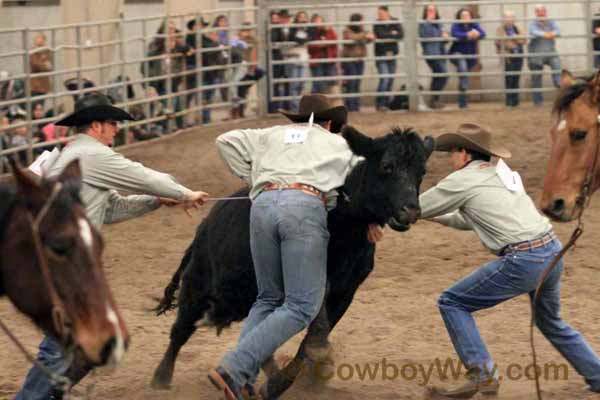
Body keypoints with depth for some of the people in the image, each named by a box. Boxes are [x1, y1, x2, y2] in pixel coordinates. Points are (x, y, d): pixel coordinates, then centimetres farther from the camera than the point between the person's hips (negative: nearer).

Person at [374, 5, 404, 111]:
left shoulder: (395, 22, 2)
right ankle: (379, 104, -9)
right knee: (384, 79, -14)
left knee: (390, 80, 6)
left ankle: (386, 103, 16)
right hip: (381, 56, -4)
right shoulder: (377, 24, -5)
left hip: (392, 55, 4)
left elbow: (401, 35, -11)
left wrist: (388, 36, -18)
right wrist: (392, 34, -11)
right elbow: (380, 35, -21)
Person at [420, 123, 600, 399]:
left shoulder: (463, 179, -2)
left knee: (451, 303, 2)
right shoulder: (500, 174, 22)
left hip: (523, 261, -8)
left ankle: (482, 375, -5)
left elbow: (415, 209, 7)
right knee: (551, 324, 30)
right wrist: (438, 218, 36)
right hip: (552, 251, 8)